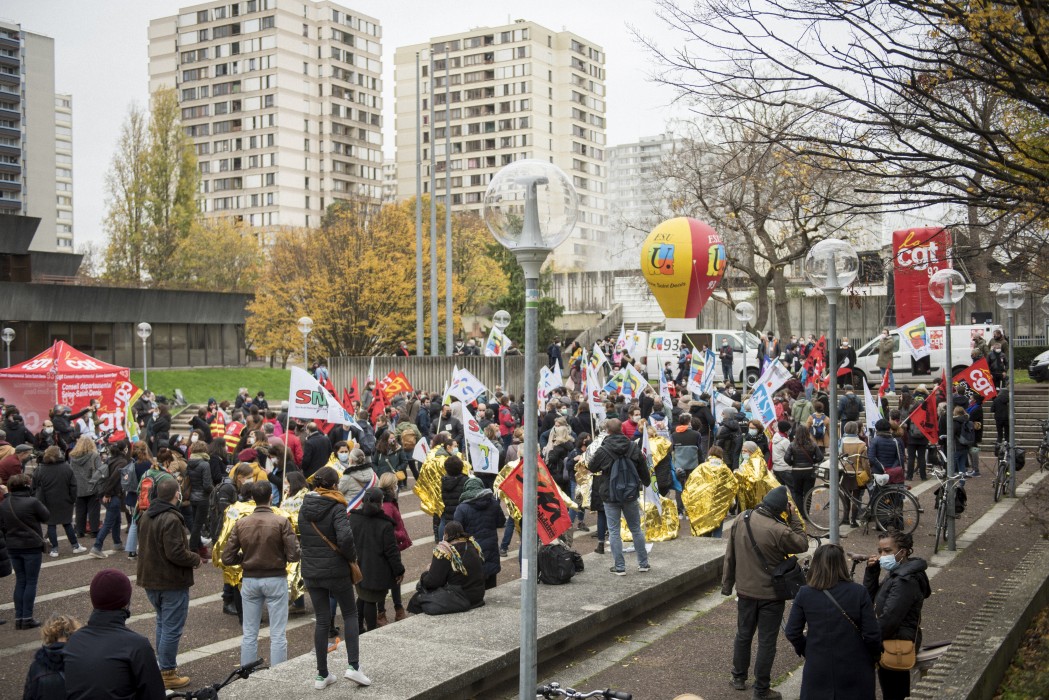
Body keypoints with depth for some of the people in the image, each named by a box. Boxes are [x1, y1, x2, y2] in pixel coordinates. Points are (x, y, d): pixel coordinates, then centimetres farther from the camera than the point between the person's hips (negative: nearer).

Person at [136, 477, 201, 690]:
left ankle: (163, 665, 31)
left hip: (150, 579, 9)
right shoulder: (171, 519, -24)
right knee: (172, 629, 0)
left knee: (162, 624, 23)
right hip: (172, 582, -9)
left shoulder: (145, 516, 7)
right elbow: (176, 553, -27)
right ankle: (167, 674, 6)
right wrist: (196, 559, -9)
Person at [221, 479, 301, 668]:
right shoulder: (281, 522, -12)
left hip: (249, 580, 3)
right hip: (275, 579, -3)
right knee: (277, 635, 5)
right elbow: (294, 555, -15)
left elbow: (227, 558, -4)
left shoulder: (240, 524, -4)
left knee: (249, 634, 13)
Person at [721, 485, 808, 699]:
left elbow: (730, 554, 1)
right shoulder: (779, 531, -25)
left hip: (744, 591, 5)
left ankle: (739, 677, 35)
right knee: (766, 642, 7)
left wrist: (727, 583, 12)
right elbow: (802, 545, -8)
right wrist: (793, 517, -8)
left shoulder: (741, 519, -7)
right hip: (770, 594, -5)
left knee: (743, 635, 21)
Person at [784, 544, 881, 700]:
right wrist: (875, 655, 7)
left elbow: (792, 633, -5)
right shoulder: (859, 592, -14)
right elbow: (872, 634, -12)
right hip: (853, 670, -1)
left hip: (818, 669, 1)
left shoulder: (804, 594, -10)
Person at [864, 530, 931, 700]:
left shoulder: (905, 581, -23)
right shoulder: (896, 573, 7)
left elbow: (889, 618, -27)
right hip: (900, 640, 10)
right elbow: (870, 598, 9)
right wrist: (871, 571, -4)